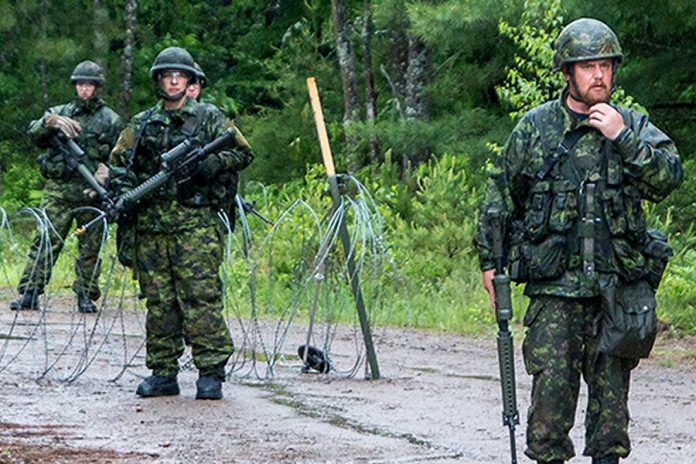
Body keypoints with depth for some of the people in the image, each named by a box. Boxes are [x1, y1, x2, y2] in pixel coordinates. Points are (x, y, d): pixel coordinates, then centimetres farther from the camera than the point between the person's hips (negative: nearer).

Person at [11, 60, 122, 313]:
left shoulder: (111, 120, 9)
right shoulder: (60, 112, 13)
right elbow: (34, 134, -1)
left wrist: (106, 172, -14)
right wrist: (51, 122, -21)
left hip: (92, 191, -1)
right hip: (58, 190, 1)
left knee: (90, 247, 1)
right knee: (45, 241, -6)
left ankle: (86, 296, 9)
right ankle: (29, 293, -7)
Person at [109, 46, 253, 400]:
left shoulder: (208, 117, 8)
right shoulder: (140, 124, 17)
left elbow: (244, 153, 8)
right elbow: (118, 163, 19)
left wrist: (214, 163, -10)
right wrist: (123, 189, -3)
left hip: (195, 222, -4)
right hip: (150, 223, 4)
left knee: (200, 298, -10)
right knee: (159, 301, 4)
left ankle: (211, 373, -8)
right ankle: (163, 373, 9)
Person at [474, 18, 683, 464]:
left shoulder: (634, 126, 7)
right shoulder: (535, 128, 4)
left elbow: (668, 177, -8)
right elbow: (501, 195, 12)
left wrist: (622, 138, -17)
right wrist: (490, 260, 10)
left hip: (617, 283, 2)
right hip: (554, 284, -2)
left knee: (612, 384, 6)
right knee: (552, 384, -6)